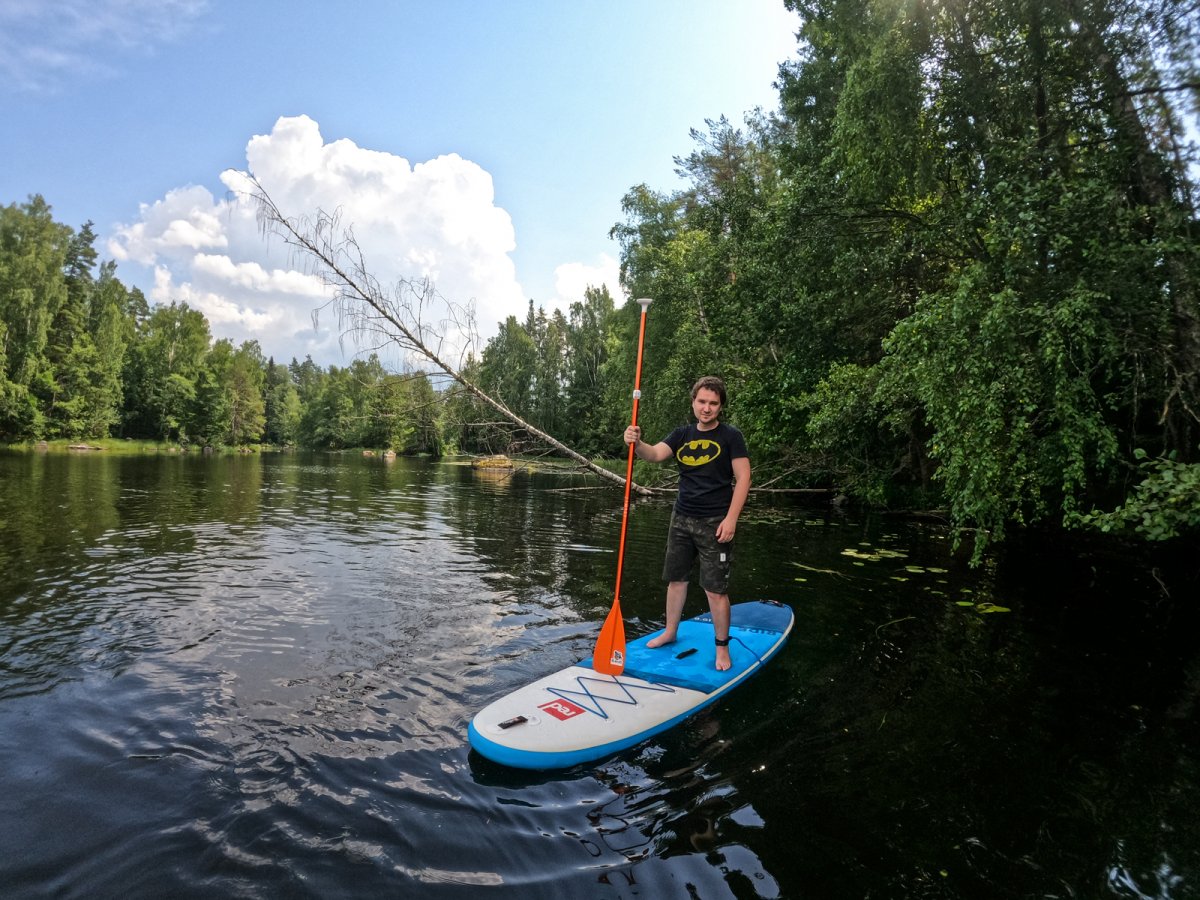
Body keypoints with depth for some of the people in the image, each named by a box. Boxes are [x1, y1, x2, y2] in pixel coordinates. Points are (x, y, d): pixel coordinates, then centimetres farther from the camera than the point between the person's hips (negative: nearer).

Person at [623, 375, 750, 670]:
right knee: (676, 579, 15)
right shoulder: (682, 434, 7)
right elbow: (655, 454, -8)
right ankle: (670, 633, 33)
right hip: (682, 519, 5)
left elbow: (743, 478, -8)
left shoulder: (730, 436, -5)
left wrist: (731, 519, -15)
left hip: (714, 523, -5)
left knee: (715, 589, -2)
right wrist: (637, 443, -30)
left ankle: (722, 646, 15)